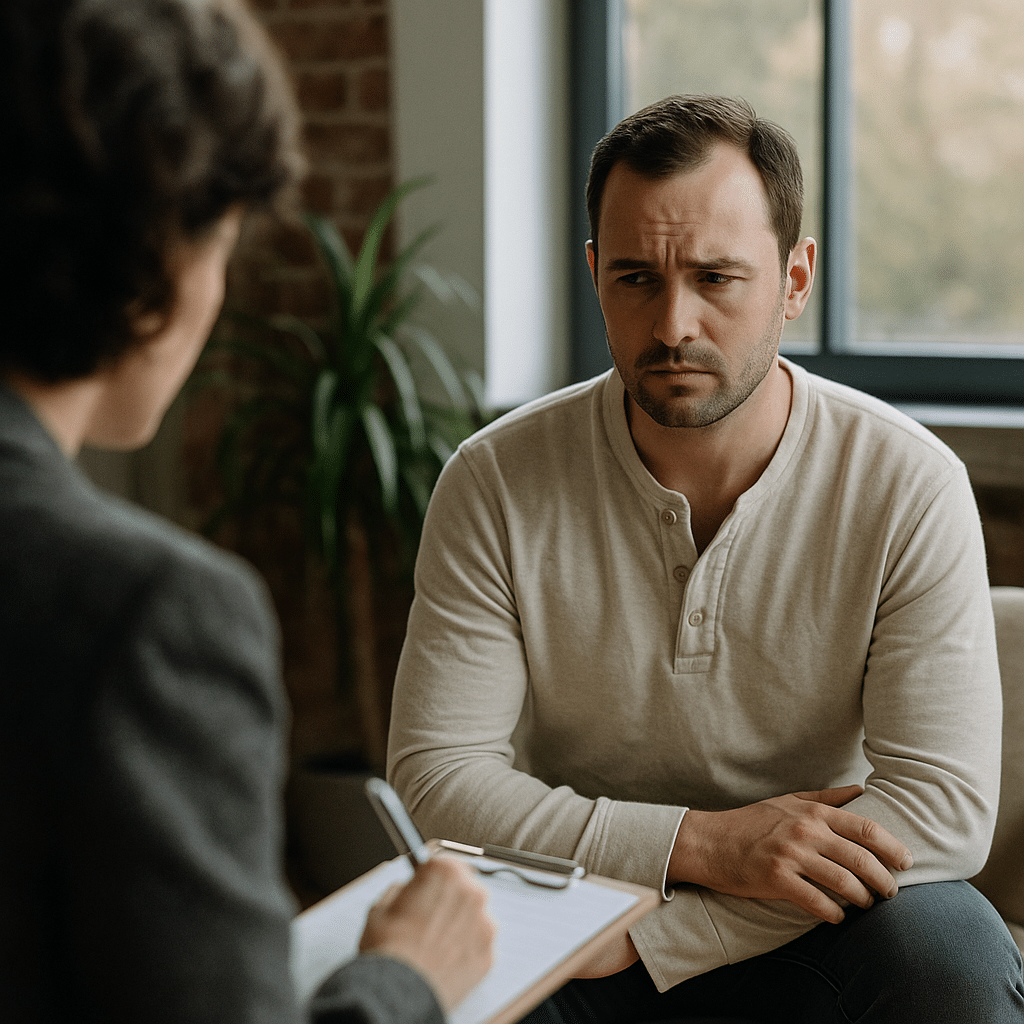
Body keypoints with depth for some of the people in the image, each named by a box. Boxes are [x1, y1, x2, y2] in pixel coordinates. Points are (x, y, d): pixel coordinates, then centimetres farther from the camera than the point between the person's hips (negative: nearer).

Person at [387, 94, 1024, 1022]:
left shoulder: (909, 488, -13)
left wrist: (642, 933, -25)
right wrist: (702, 843, -27)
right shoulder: (495, 484, -11)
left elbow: (946, 804, -18)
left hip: (812, 933, 1)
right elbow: (434, 778, -14)